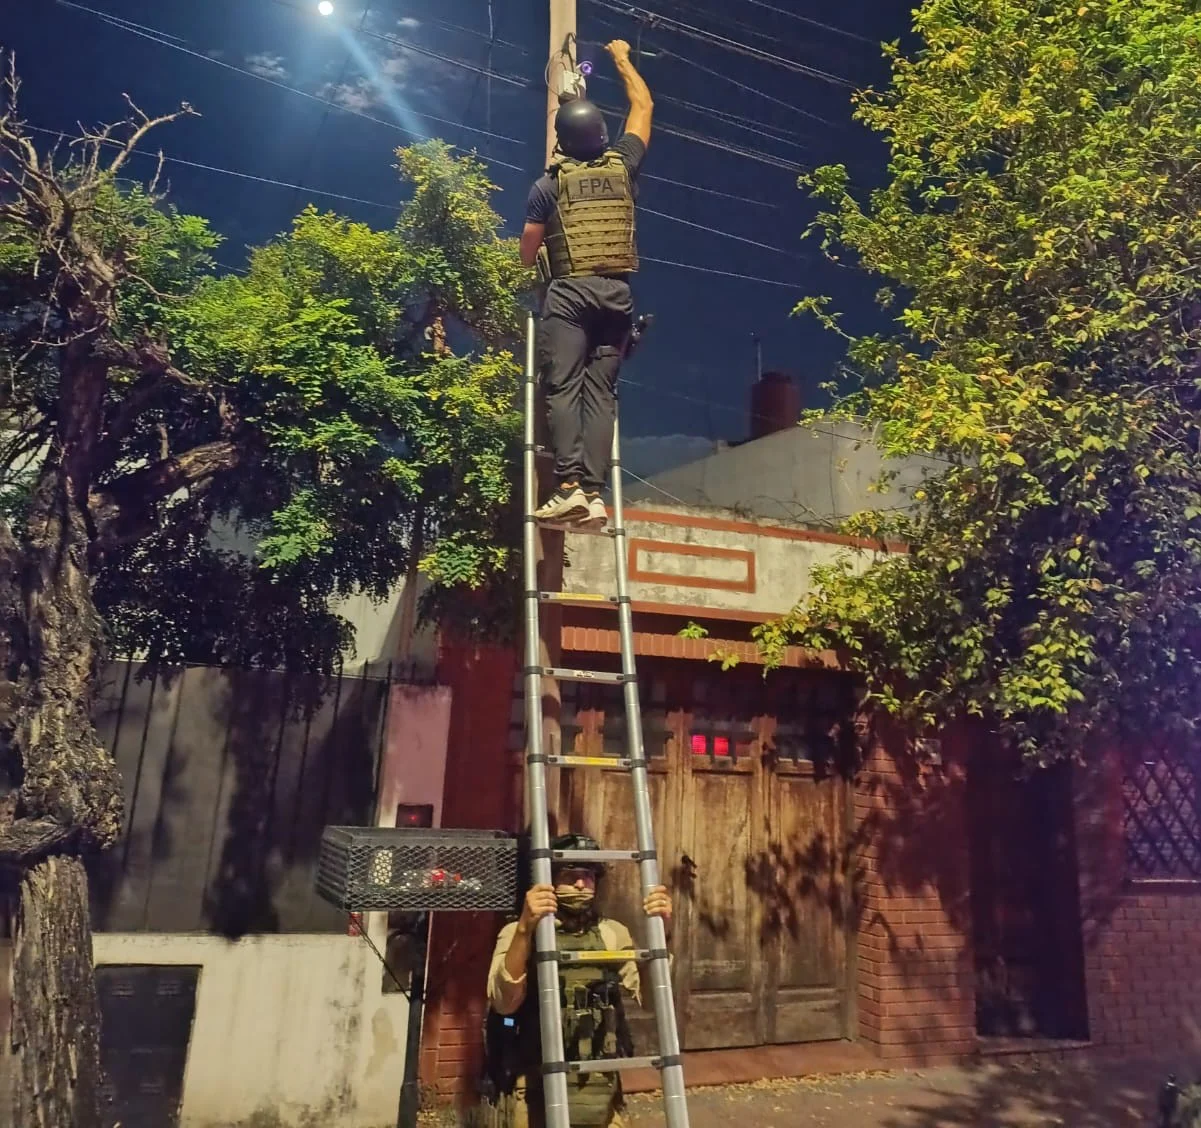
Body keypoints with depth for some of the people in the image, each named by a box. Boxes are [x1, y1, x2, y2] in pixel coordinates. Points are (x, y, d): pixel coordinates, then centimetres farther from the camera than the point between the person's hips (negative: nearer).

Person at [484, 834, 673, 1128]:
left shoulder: (613, 934, 7)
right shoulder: (518, 934, -5)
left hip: (603, 1092, 3)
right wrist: (525, 929, -30)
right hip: (537, 1093, -3)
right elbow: (505, 1002, -18)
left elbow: (648, 997, -2)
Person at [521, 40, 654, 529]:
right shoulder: (623, 165, 11)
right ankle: (593, 491, -12)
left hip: (569, 292, -2)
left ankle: (568, 485, -22)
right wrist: (622, 58, 42)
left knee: (562, 387, -8)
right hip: (617, 292, 3)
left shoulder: (548, 184, 5)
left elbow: (528, 253, 10)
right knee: (601, 391, -2)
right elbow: (644, 105, 29)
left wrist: (539, 264, 34)